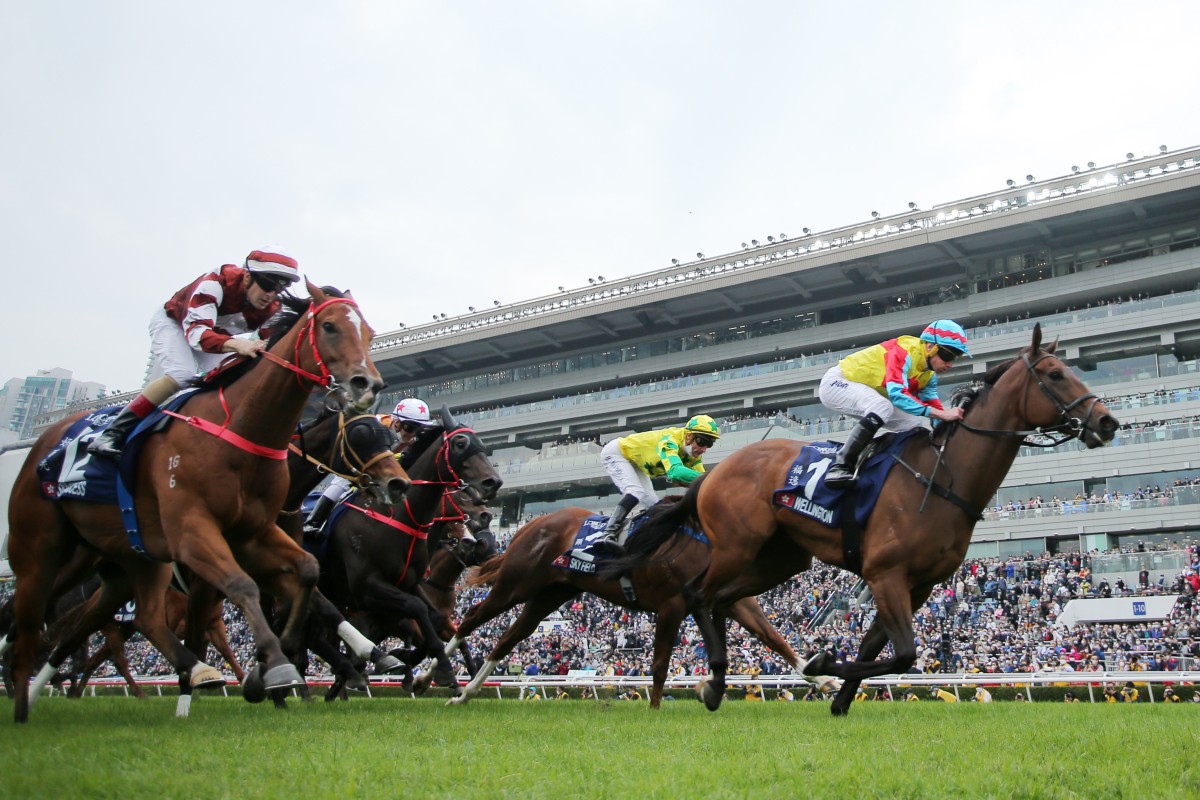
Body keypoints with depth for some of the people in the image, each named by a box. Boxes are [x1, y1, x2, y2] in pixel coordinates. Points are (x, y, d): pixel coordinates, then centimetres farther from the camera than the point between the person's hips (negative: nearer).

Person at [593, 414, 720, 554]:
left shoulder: (694, 455, -11)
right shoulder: (670, 440, -37)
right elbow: (675, 471, -54)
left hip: (635, 462, 9)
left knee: (653, 504, 5)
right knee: (636, 492, -29)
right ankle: (607, 535, -37)